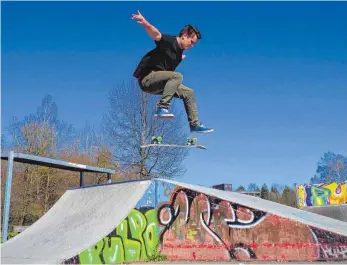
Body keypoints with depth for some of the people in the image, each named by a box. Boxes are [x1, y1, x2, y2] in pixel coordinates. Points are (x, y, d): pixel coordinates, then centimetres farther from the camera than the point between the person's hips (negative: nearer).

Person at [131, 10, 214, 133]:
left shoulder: (179, 53, 16)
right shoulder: (169, 41, -11)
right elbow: (156, 34, -33)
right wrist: (145, 23, -53)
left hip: (158, 83, 9)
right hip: (147, 78, -9)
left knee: (189, 93, 8)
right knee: (177, 76, -31)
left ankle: (195, 124, 13)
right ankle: (162, 107, -32)